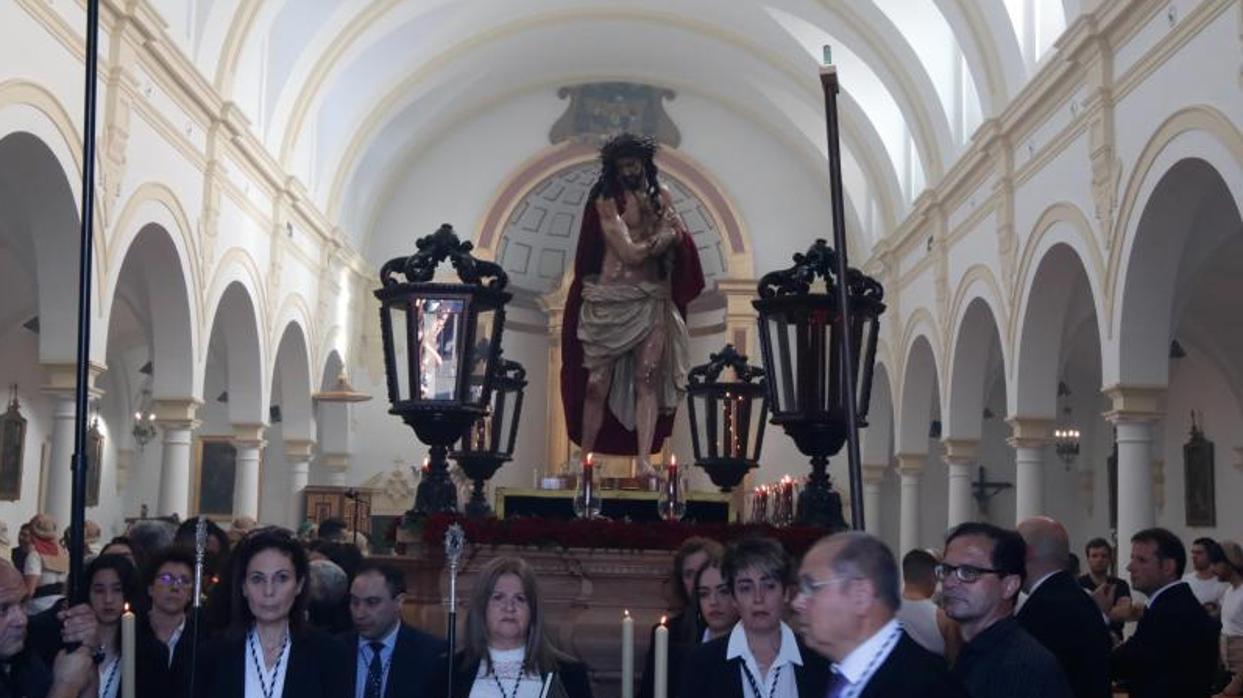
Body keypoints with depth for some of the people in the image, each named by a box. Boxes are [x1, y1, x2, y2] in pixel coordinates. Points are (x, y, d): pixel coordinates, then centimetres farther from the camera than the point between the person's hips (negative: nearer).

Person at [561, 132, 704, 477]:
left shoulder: (660, 194, 13)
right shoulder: (607, 199, -3)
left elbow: (679, 236, 8)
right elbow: (628, 253, -10)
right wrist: (660, 238, 3)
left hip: (651, 300, 3)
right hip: (608, 299, -3)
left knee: (647, 380, -7)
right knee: (597, 384, -2)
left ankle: (644, 460, -12)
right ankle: (584, 459, 6)